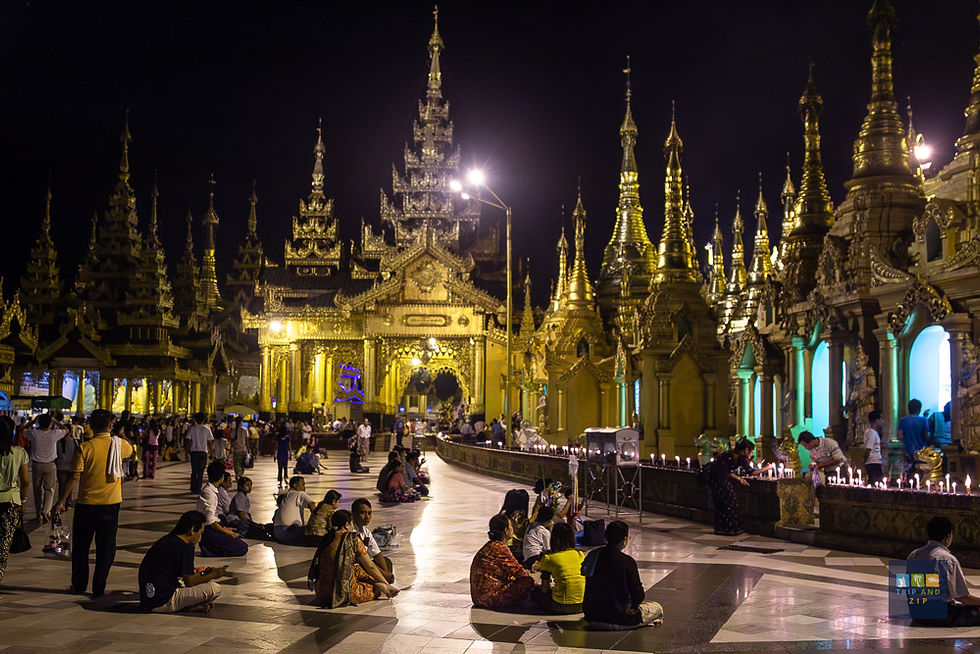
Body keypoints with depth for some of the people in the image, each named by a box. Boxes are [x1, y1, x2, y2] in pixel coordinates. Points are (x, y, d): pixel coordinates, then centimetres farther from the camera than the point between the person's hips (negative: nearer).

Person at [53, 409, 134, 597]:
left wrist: (62, 501, -4)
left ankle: (79, 585, 23)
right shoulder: (120, 444, -3)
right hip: (111, 504, 1)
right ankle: (99, 588, 9)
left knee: (81, 546, 14)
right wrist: (117, 434, 25)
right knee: (105, 547, 8)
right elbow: (130, 450, 23)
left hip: (86, 504, -1)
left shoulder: (84, 447, -10)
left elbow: (75, 477, -11)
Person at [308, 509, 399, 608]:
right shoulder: (352, 539, -7)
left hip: (321, 593, 6)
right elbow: (370, 567, 1)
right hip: (343, 594, -6)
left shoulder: (326, 538, 10)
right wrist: (387, 584, 16)